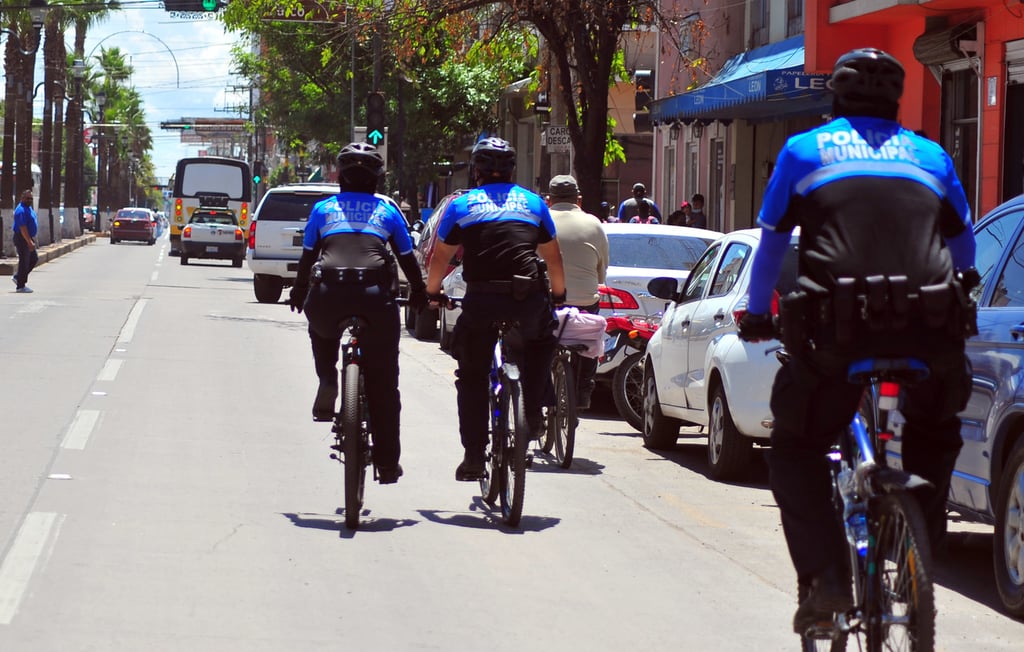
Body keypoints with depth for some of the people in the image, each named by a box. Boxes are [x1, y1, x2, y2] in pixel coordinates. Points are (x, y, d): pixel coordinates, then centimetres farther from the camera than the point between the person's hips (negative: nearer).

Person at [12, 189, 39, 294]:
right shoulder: (21, 210, -21)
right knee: (24, 262, -4)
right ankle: (20, 286, 3)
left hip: (29, 238, 10)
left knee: (34, 259, 14)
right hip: (22, 239, -10)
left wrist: (31, 240, 21)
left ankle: (17, 277, 21)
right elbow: (22, 228, -26)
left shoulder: (29, 208, 12)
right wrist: (30, 242, -28)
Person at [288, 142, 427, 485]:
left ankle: (327, 384, 9)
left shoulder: (323, 209, 16)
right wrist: (419, 294, 35)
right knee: (383, 383, 8)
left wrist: (298, 294, 31)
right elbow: (407, 257, 21)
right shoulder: (387, 210, 17)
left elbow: (307, 256, 17)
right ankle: (387, 462, 8)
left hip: (327, 293, 0)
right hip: (375, 296, 0)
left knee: (322, 334, 36)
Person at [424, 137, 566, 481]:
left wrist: (432, 292, 40)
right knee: (539, 343, 32)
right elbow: (553, 257, 28)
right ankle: (533, 415, 16)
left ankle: (473, 457, 5)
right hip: (528, 298, 1)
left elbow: (439, 258, 22)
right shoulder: (533, 202, 19)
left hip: (481, 300, -1)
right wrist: (559, 294, 44)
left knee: (472, 378, 11)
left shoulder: (462, 205, 15)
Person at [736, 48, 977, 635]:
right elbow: (965, 247, 33)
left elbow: (772, 243, 22)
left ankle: (825, 578, -4)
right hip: (931, 331, 2)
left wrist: (756, 315, 37)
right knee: (934, 441, 30)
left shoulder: (805, 150, 16)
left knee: (796, 449, 15)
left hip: (839, 324, -2)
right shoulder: (930, 156, 21)